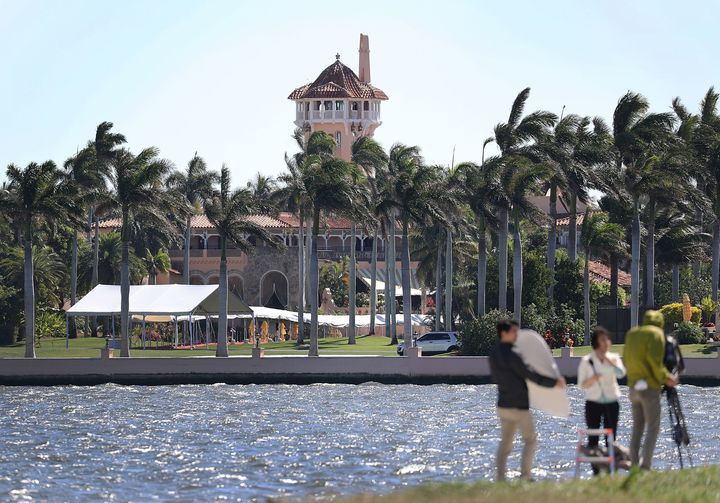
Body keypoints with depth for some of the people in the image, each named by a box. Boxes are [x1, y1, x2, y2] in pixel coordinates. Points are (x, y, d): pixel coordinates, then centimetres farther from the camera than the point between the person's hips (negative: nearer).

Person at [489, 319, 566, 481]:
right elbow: (531, 376, -16)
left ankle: (500, 477, 5)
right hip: (519, 406, -7)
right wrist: (554, 382, -8)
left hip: (503, 405, 7)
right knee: (530, 440, 4)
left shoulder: (493, 355, 5)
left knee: (505, 442, 11)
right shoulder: (511, 356, -20)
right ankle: (524, 476, -1)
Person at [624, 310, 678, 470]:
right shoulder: (656, 334, -7)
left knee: (637, 427, 14)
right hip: (649, 387, -7)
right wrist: (665, 378, -8)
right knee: (653, 427, -4)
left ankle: (634, 464, 10)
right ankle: (645, 465, -14)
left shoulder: (631, 334, 14)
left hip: (633, 386, 7)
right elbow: (654, 360, -18)